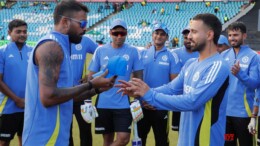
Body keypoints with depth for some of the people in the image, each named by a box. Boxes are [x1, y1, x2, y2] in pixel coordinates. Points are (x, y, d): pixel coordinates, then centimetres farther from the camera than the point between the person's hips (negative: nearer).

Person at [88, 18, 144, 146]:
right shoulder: (100, 50, 0)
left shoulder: (132, 51, -2)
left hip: (123, 104, -1)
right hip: (103, 103, 1)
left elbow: (138, 77, 3)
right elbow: (91, 76, 3)